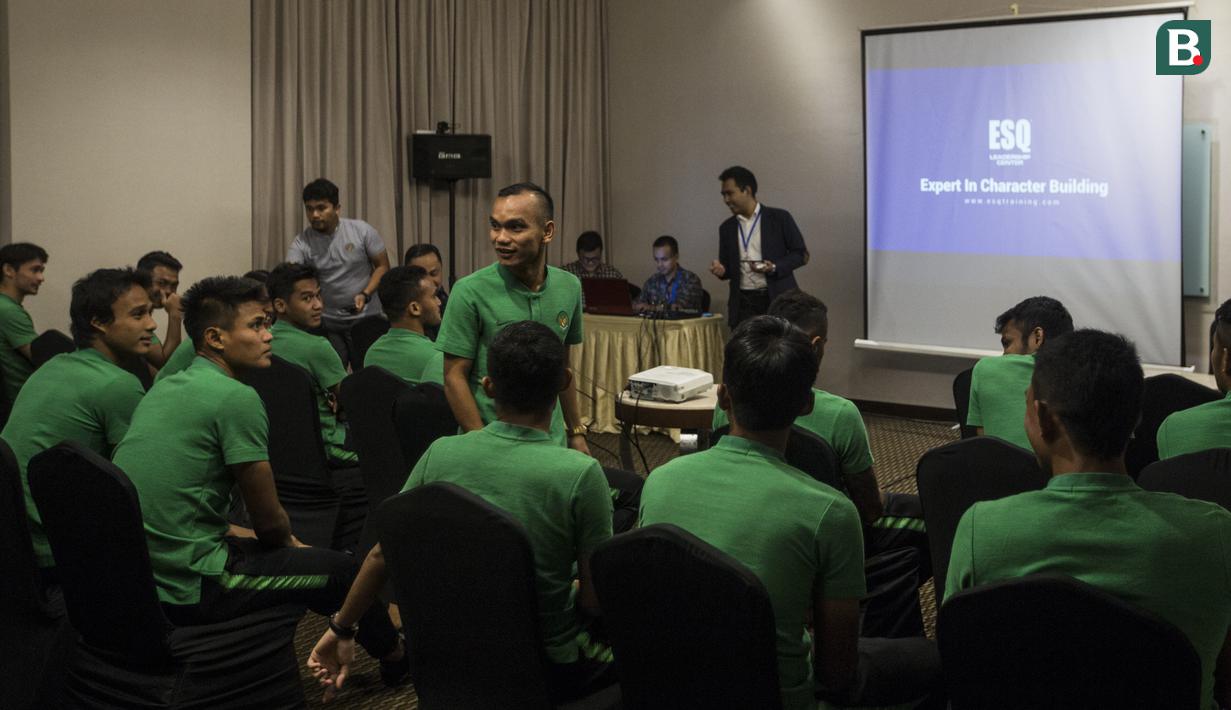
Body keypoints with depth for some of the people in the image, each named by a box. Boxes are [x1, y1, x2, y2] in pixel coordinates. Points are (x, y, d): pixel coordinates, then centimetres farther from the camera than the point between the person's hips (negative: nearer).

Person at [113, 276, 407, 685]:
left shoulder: (164, 389, 11)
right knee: (344, 571, 5)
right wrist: (287, 541, 12)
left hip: (137, 576, 9)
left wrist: (233, 533, 21)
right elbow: (269, 520, -10)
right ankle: (395, 658, 31)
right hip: (184, 589, -9)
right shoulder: (237, 398, -16)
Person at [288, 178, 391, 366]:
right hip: (327, 322, 1)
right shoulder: (301, 244, -6)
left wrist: (365, 295, -15)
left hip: (365, 318, -1)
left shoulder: (362, 230, -6)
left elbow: (382, 266, -1)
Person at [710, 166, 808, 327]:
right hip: (744, 304, 3)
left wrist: (775, 268, -13)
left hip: (777, 300, -3)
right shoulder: (727, 228, 13)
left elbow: (801, 253, 2)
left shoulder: (779, 218, 1)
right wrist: (721, 269, -4)